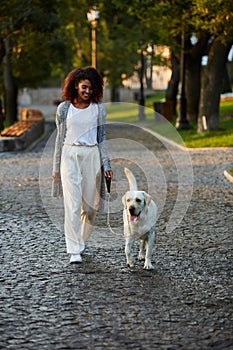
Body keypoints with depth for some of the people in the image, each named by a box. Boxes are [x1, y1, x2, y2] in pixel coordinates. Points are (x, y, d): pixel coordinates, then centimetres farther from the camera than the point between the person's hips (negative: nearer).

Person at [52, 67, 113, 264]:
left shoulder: (98, 108, 4)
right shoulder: (64, 108, 3)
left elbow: (102, 138, 7)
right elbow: (60, 138, 8)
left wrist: (106, 164, 1)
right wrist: (56, 168, 9)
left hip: (92, 156, 1)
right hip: (70, 156, -1)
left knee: (90, 205, 6)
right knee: (72, 205, -9)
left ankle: (82, 240, 29)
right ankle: (75, 250, -8)